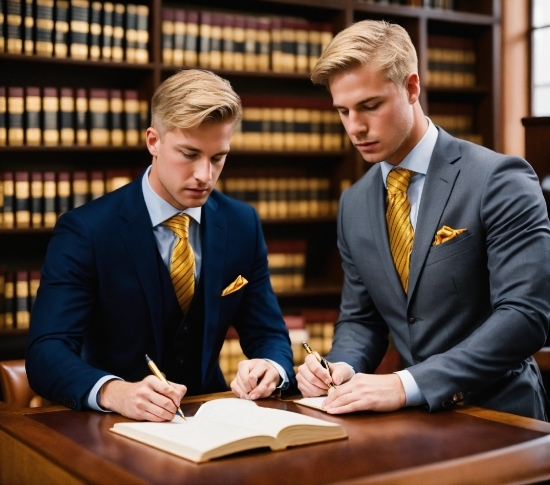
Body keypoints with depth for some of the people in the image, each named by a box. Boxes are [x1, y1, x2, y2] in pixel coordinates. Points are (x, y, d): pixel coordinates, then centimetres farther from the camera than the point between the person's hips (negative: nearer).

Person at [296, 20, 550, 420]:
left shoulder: (499, 181, -10)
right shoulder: (354, 204, 8)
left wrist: (407, 385, -25)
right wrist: (342, 366, -8)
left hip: (498, 417, -4)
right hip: (415, 419, 4)